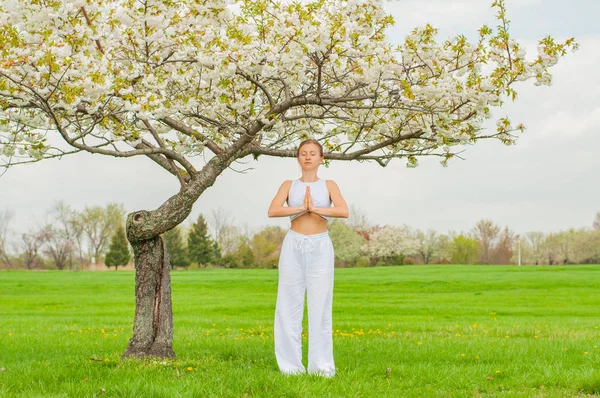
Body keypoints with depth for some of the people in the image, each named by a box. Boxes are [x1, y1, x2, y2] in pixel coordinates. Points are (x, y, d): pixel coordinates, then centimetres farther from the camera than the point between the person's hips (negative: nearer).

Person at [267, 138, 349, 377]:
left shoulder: (329, 185, 9)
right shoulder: (289, 185, 10)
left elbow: (344, 211, -9)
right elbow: (272, 211, -8)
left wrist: (315, 208, -15)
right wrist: (301, 208, -15)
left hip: (320, 246, -1)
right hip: (294, 246, 1)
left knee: (320, 306, -3)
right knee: (289, 305, -1)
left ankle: (321, 366, 1)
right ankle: (291, 365, 4)